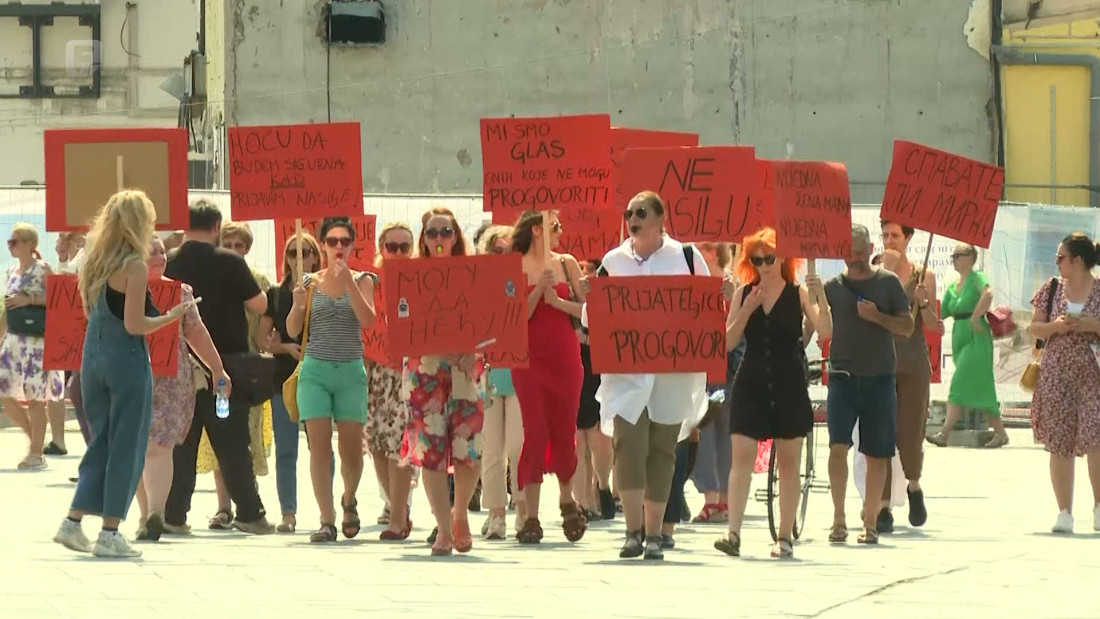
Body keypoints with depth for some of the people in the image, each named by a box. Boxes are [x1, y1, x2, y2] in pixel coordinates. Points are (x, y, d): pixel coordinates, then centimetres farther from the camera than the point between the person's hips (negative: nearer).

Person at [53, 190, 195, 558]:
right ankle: (110, 534, 2)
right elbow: (135, 325, -16)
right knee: (126, 447, 1)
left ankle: (73, 523, 10)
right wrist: (173, 315, -5)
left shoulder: (93, 262, 9)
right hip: (127, 359, -7)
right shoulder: (134, 267, -13)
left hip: (93, 356, 7)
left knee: (101, 442, 16)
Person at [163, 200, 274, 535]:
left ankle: (174, 515, 5)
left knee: (181, 443, 7)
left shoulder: (170, 264, 0)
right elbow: (259, 305, -6)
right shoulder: (230, 263, -10)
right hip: (226, 362, -3)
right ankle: (249, 513, 4)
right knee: (232, 443, 2)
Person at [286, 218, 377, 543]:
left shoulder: (362, 281, 7)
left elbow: (368, 320, -9)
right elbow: (292, 331, 8)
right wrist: (298, 304, -12)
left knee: (351, 447, -1)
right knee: (319, 445, -9)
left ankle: (349, 501, 28)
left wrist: (349, 283, -17)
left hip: (351, 372, 0)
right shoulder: (310, 281, 8)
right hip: (315, 370, 0)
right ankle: (327, 520, -8)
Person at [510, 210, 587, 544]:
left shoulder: (566, 264, 6)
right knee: (535, 433, -6)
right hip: (529, 358, -2)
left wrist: (557, 301, -12)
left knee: (564, 432, 7)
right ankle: (531, 517, -4)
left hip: (565, 355, 3)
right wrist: (539, 289, -18)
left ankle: (567, 498, 32)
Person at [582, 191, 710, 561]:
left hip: (674, 372, 0)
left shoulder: (686, 257, 5)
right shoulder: (613, 262, 8)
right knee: (628, 442, -14)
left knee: (662, 448, 4)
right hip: (626, 371, 0)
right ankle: (634, 531, -11)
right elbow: (591, 315, 12)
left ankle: (653, 534, 12)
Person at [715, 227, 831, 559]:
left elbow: (825, 332, -13)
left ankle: (785, 537, 11)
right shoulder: (743, 294, 5)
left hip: (788, 385, -1)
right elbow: (728, 342, 0)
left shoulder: (799, 293, -1)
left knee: (788, 462, 5)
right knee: (741, 457, -9)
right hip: (750, 384, 1)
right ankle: (733, 534, -15)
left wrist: (820, 295, -26)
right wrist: (747, 309, -13)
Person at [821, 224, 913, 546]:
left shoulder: (888, 283, 5)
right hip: (843, 377, -1)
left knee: (876, 455, 4)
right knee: (838, 446, -15)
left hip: (879, 379, 1)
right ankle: (839, 519, -10)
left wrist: (877, 316, -12)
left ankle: (870, 523, 13)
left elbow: (907, 327, 2)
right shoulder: (832, 287, 5)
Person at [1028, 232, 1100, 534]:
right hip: (1056, 374, 3)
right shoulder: (1052, 288, 9)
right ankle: (1065, 512, 8)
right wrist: (1055, 326, -8)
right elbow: (1034, 328, 11)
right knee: (1060, 444, 2)